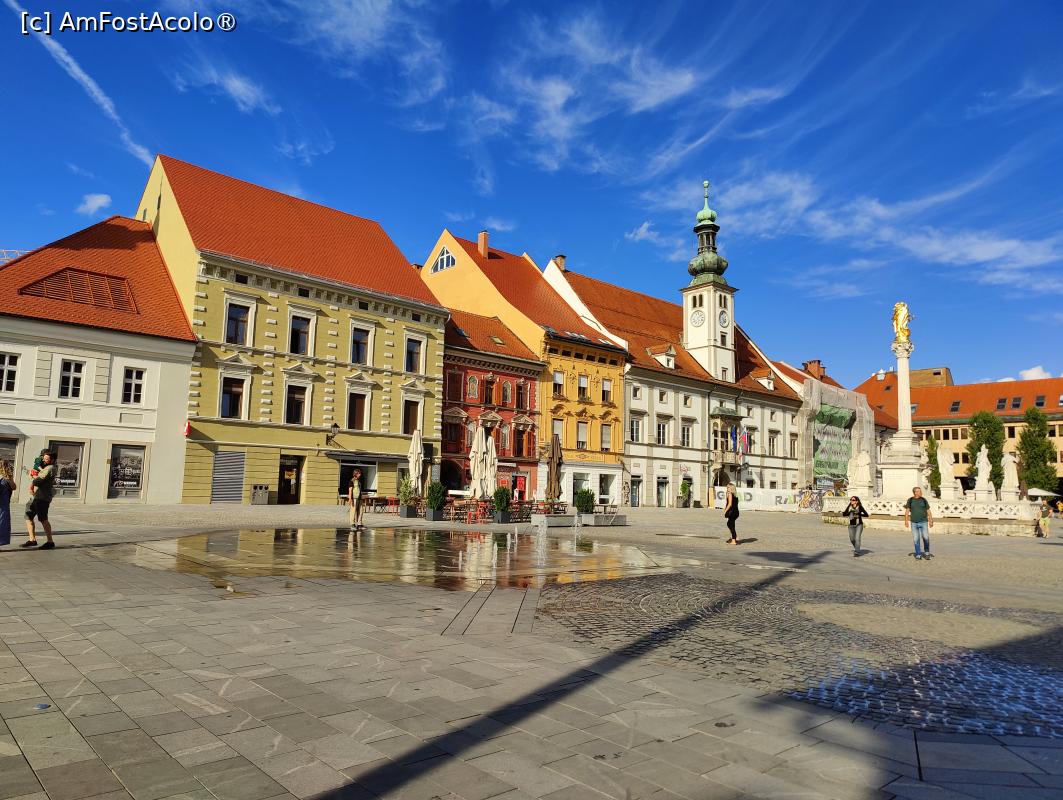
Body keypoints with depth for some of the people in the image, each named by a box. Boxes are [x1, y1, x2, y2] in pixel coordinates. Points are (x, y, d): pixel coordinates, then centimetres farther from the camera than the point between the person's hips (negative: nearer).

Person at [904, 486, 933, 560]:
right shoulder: (910, 500, 3)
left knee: (926, 537, -12)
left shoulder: (924, 500, 4)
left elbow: (928, 511, 7)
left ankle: (927, 552, 8)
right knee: (916, 539, 2)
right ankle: (918, 555, 9)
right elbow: (907, 511, 3)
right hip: (914, 523, 0)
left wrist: (931, 521, 1)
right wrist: (906, 521, -6)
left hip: (923, 522, 0)